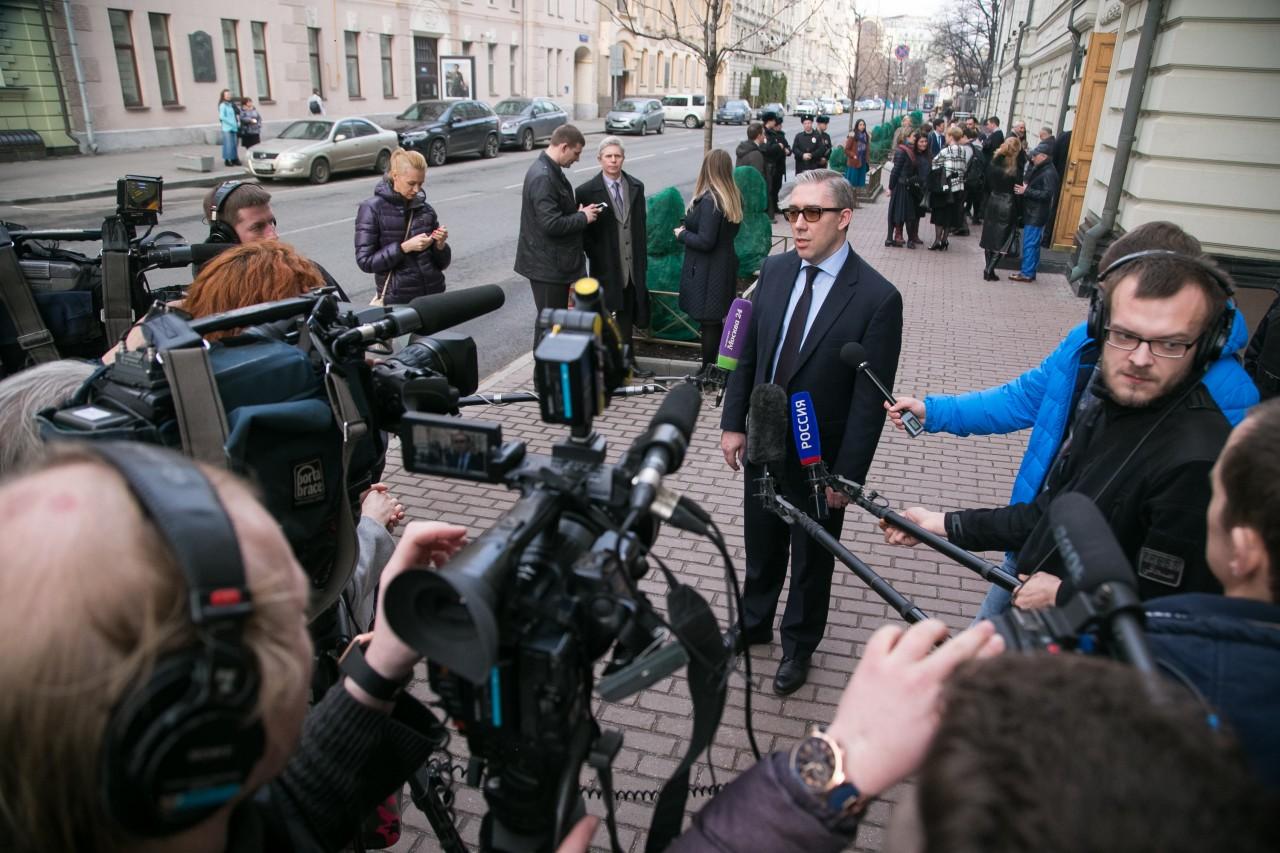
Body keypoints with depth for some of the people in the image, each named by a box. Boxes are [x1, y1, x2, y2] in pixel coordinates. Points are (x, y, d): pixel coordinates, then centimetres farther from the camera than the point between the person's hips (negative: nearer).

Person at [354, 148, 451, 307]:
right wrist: (404, 247, -18)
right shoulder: (372, 209, -4)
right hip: (397, 300, -3)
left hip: (433, 295, 3)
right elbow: (365, 261, -10)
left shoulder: (426, 210, 5)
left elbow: (442, 263, 9)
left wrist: (441, 245, -11)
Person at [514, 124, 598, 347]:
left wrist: (578, 211, 6)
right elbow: (551, 224, -27)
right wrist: (583, 217, -15)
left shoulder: (551, 171, 10)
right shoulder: (543, 177, -22)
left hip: (555, 261, 10)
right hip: (547, 264, -10)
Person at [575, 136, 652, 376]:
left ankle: (628, 361, 27)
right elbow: (581, 230, -4)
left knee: (628, 316, 14)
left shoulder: (636, 187, 7)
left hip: (632, 266, 4)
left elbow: (641, 225, 10)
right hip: (606, 268, -4)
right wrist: (595, 257, -11)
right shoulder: (586, 191, -7)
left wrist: (642, 261, 8)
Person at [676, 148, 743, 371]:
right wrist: (690, 227, 12)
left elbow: (705, 242, -22)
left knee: (709, 323, 0)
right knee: (720, 321, 17)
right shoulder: (734, 196, 5)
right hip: (726, 265, 9)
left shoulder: (709, 200, -21)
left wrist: (682, 233, -6)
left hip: (708, 271, -9)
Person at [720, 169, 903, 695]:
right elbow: (747, 353, 4)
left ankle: (798, 645, 42)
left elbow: (870, 399, -17)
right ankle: (753, 624, 49)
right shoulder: (774, 270, -4)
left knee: (811, 559, 18)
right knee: (761, 547, 24)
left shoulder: (877, 298, -20)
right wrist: (733, 424, 3)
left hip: (820, 459, -4)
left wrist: (846, 474, -16)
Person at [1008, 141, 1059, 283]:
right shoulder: (1038, 169, 14)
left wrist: (1026, 191, -23)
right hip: (1031, 213, 10)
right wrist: (1022, 188, 3)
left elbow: (1047, 194, -24)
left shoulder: (1049, 173, -17)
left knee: (1030, 244, -6)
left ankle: (1027, 273, -2)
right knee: (1032, 244, 14)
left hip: (1037, 215, -10)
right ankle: (1029, 271, 21)